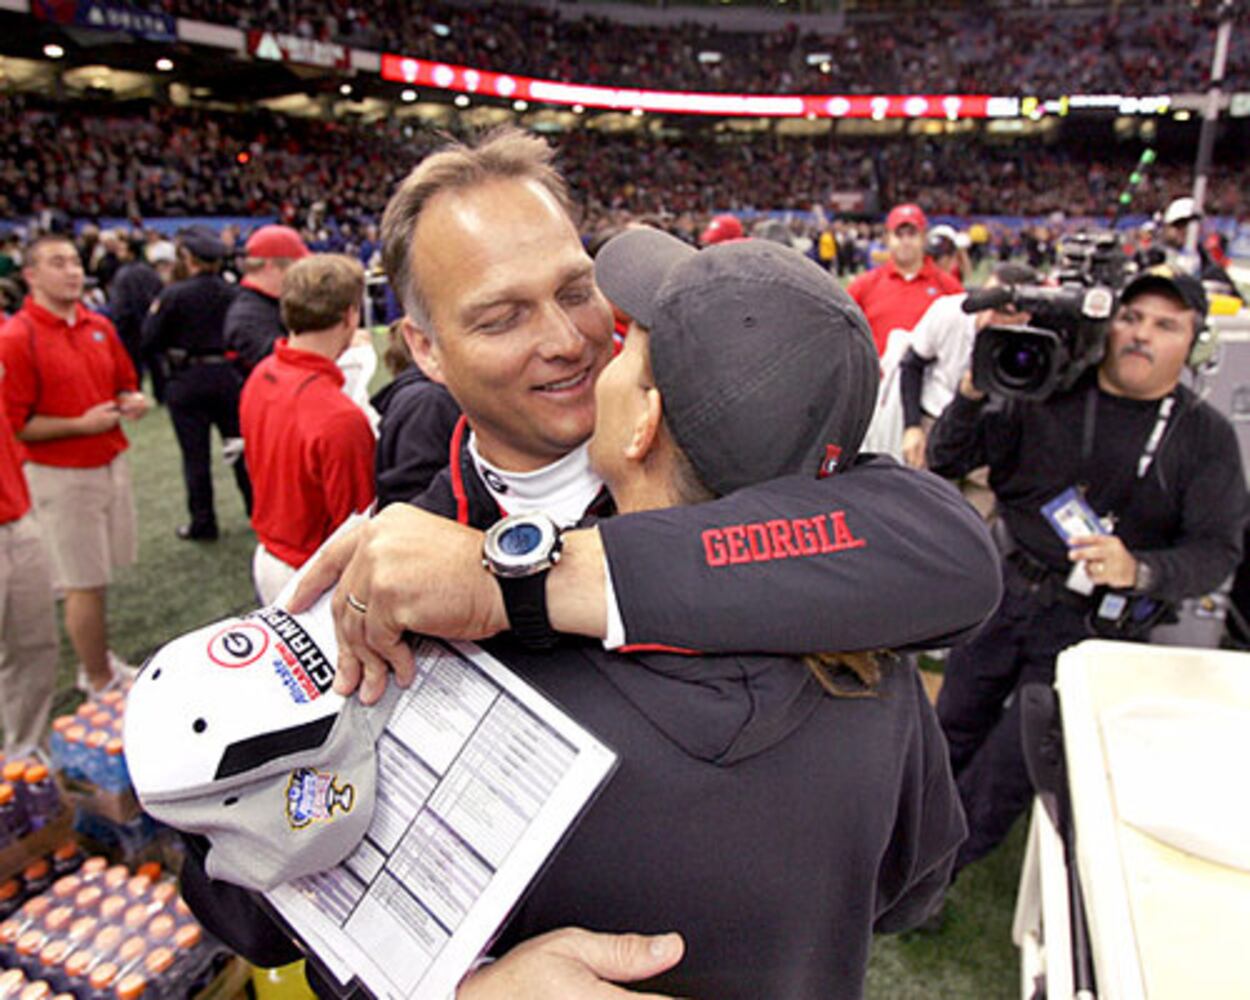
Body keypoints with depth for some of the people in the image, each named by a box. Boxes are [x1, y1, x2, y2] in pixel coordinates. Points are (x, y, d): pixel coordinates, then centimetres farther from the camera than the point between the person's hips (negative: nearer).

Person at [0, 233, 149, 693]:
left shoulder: (99, 326, 8)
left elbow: (125, 383, 22)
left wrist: (131, 402, 0)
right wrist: (81, 424, -21)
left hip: (111, 463, 6)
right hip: (61, 476, -6)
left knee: (99, 576, 15)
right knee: (84, 584, 3)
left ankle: (99, 660, 32)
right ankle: (100, 683, 17)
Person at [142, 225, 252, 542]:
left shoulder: (174, 295, -11)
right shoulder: (231, 292, -2)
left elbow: (151, 341, -7)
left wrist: (154, 313, 9)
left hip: (187, 381, -3)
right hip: (228, 376, 3)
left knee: (195, 455, 6)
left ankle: (202, 523, 13)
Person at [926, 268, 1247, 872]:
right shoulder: (1047, 395, -3)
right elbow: (946, 462, -6)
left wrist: (1139, 570, -29)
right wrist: (975, 389, -24)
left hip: (1090, 626, -1)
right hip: (1002, 594, 1)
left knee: (1007, 768, 4)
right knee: (954, 733, 17)